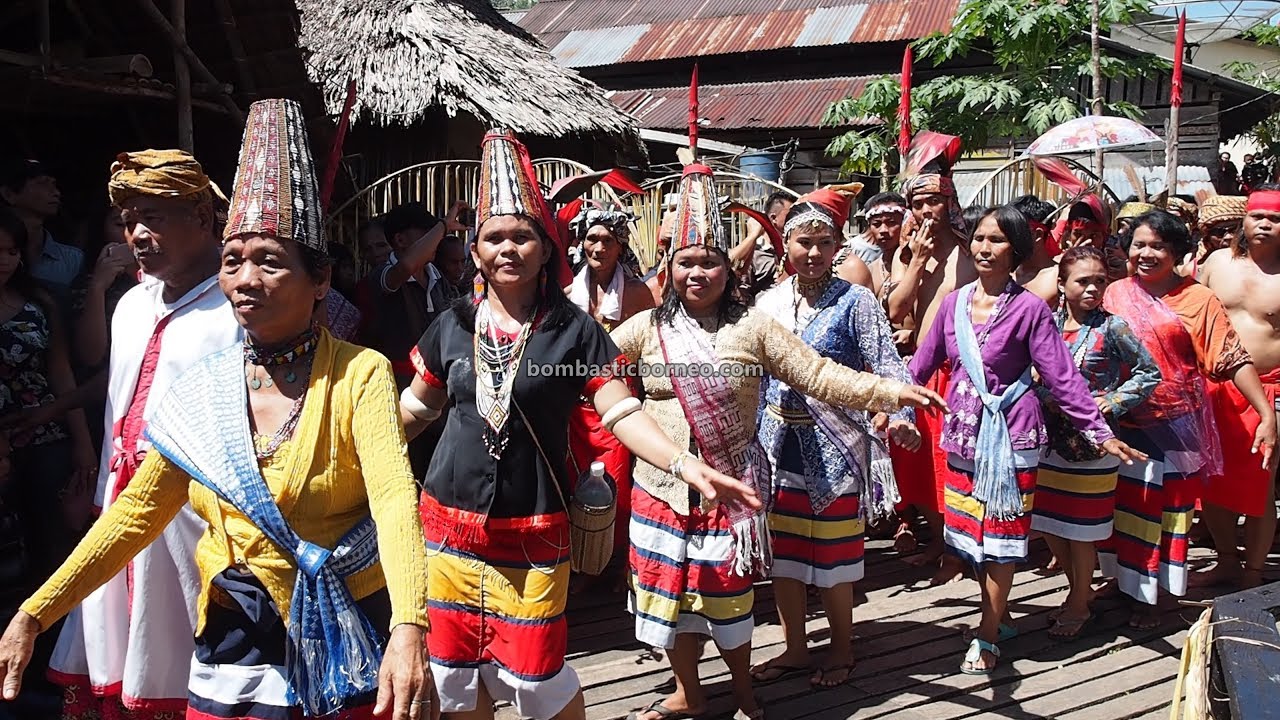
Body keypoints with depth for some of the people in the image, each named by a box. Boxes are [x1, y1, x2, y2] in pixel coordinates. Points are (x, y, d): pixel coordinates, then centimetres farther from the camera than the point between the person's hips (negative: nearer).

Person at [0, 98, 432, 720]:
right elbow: (136, 513, 5)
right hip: (238, 643, 4)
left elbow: (395, 498, -25)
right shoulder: (201, 392, 1)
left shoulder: (360, 374, -13)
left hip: (351, 638, -3)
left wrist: (409, 629, -40)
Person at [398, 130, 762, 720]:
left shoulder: (573, 329, -6)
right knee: (455, 669, 12)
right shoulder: (453, 326, 3)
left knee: (537, 672, 4)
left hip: (533, 530, -3)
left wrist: (688, 466, -26)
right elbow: (415, 407, 15)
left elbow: (622, 413, -13)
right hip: (449, 522, 3)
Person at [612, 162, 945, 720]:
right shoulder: (648, 327, 1)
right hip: (662, 486, 3)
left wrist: (894, 392, -17)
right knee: (669, 592, 12)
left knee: (726, 596, 7)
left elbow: (819, 376, -8)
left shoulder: (752, 328, -5)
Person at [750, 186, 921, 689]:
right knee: (781, 551, 11)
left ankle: (842, 649, 27)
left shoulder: (854, 301, -6)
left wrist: (899, 415, -30)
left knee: (832, 552, 6)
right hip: (778, 442, 4)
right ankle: (795, 649, 28)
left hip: (834, 446, -4)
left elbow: (886, 366, -13)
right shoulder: (768, 302, 7)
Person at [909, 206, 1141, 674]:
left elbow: (1062, 376, -9)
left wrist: (1100, 433, -14)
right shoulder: (954, 302, 3)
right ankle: (999, 612, 31)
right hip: (964, 429, 4)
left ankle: (988, 635, 14)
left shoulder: (1029, 308, -9)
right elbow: (923, 363, 12)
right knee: (970, 528, 11)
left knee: (1002, 531, 3)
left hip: (1010, 432, -4)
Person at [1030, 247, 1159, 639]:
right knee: (1049, 525, 12)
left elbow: (1150, 373, -3)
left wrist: (1111, 402, -11)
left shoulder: (1112, 328, -8)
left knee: (1080, 530, 6)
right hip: (1049, 441, 4)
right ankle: (1082, 590, 34)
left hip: (1091, 446, -4)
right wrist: (1043, 398, -8)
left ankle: (1079, 605, 24)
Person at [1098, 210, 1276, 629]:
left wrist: (1267, 415, -18)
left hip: (1174, 426, -3)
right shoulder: (1114, 294, 3)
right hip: (1120, 424, 3)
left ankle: (1149, 596, 22)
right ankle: (1124, 582, 31)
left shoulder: (1196, 300, -7)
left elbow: (1232, 360, -11)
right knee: (1123, 507, 14)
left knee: (1165, 511, 9)